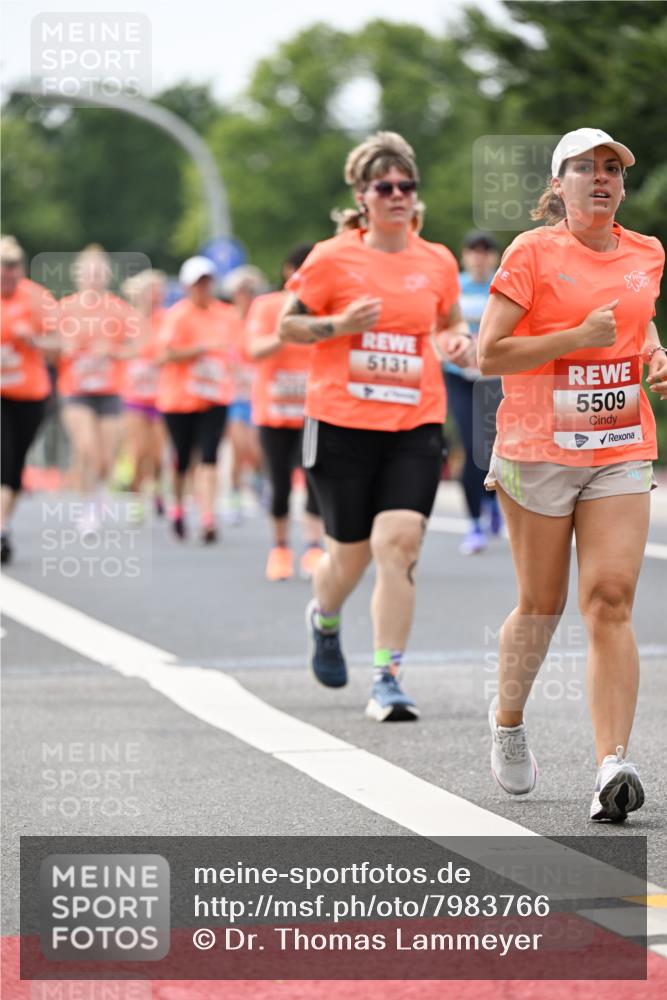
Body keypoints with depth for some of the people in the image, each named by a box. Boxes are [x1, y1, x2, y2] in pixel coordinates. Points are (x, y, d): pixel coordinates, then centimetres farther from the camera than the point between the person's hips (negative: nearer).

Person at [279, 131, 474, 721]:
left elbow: (451, 323, 24)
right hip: (341, 426, -2)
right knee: (351, 553, 7)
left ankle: (387, 679, -10)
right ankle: (325, 619, 44)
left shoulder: (437, 263, 6)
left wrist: (459, 342, 1)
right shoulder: (332, 259, -2)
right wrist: (340, 325, -14)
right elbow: (287, 325, 3)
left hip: (415, 428, 2)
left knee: (399, 542, -15)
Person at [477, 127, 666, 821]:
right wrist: (580, 337, -18)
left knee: (611, 601, -11)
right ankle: (508, 719, 36)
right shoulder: (533, 253, -6)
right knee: (541, 606, 8)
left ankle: (611, 766, -18)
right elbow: (489, 353, -10)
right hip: (538, 447, -3)